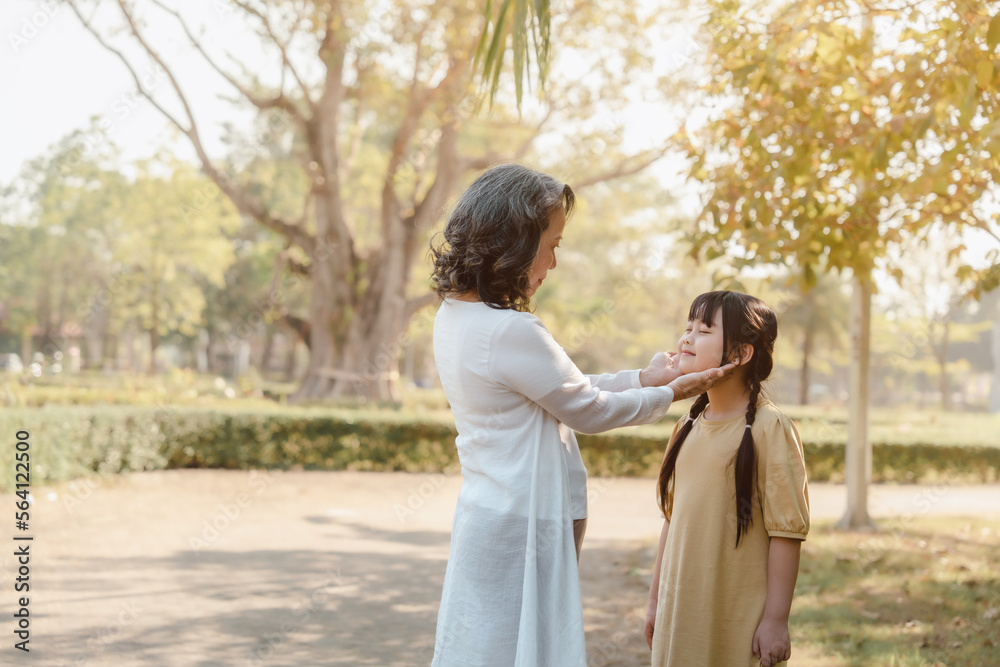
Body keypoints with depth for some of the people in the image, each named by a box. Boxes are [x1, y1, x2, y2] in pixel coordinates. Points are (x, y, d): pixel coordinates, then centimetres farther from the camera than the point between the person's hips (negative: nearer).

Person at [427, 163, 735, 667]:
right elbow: (589, 412, -9)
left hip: (488, 510, 9)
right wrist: (669, 394, 6)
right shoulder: (512, 332, -24)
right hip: (523, 527, -9)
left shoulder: (454, 315, 5)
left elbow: (561, 387, 14)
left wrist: (643, 378, 18)